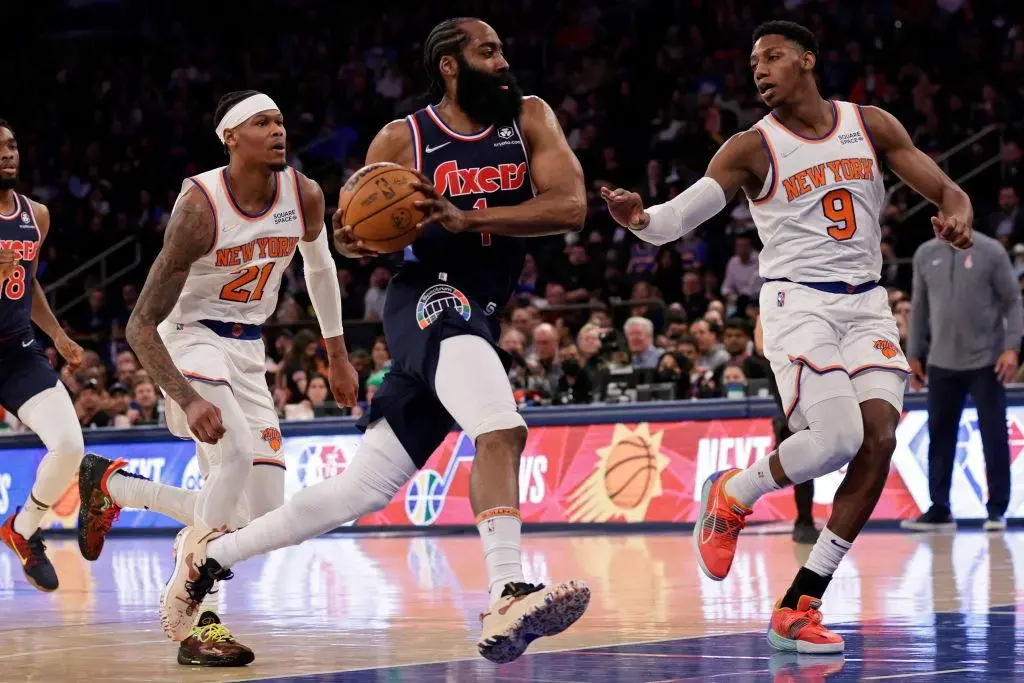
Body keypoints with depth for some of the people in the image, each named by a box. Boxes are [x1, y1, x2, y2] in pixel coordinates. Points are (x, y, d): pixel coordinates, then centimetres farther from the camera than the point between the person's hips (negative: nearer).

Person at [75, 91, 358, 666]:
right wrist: (188, 400, -34)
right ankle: (188, 623, -25)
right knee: (239, 453, -34)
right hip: (191, 342, -6)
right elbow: (141, 326, -22)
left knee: (264, 518, 0)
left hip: (248, 353, 6)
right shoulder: (201, 206, -23)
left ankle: (111, 486, 21)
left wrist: (338, 355, 21)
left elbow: (320, 268, 18)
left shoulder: (304, 195, -7)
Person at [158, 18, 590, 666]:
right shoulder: (402, 140, -3)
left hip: (482, 321, 4)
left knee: (363, 489, 6)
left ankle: (211, 555, 21)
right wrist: (357, 239, -17)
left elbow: (571, 205, -12)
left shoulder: (530, 119, 3)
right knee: (503, 429, -34)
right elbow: (354, 230, 9)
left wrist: (466, 219, -23)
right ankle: (508, 597, -44)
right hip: (428, 298, -4)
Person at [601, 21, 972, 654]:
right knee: (836, 439, -22)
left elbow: (945, 188, 7)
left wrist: (956, 216, -18)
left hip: (867, 303, 4)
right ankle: (731, 496, 10)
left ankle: (798, 606, -5)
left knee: (879, 441, -11)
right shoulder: (752, 148, -3)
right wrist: (640, 218, -35)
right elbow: (678, 217, -11)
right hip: (798, 301, -4)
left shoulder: (871, 125, 7)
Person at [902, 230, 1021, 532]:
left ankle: (997, 510, 7)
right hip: (942, 363, 3)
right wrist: (914, 354, 10)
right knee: (940, 436, 7)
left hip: (986, 361, -3)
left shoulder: (990, 251, -5)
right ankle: (939, 509, 15)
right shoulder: (925, 254, 5)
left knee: (994, 436, 0)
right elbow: (919, 307, 12)